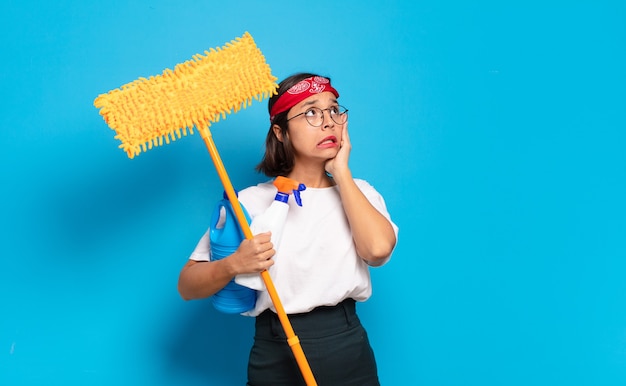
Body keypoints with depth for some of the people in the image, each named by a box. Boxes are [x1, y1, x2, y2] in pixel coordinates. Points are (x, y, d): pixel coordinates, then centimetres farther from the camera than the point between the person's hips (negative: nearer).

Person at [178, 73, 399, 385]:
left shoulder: (359, 192, 3)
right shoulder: (249, 202, -5)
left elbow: (378, 248, -19)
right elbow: (187, 286, -6)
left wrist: (341, 173, -11)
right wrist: (234, 264, -25)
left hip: (349, 351, 2)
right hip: (276, 359, -2)